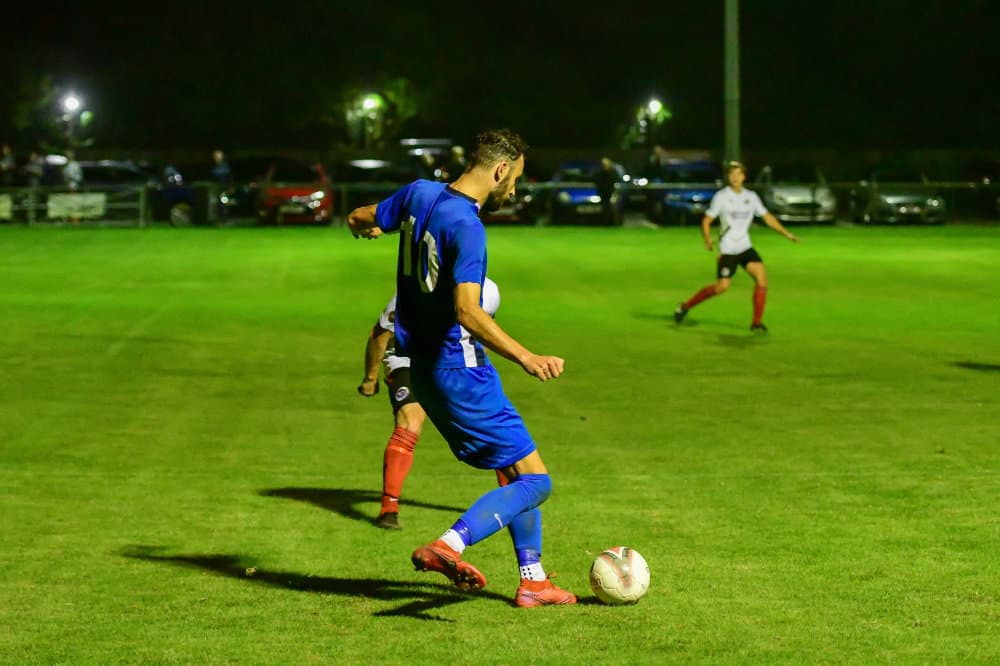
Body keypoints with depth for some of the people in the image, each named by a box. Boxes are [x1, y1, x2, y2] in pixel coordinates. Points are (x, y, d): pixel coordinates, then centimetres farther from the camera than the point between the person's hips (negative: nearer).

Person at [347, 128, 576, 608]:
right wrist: (526, 358, -38)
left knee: (514, 470, 18)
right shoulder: (466, 226, -22)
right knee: (534, 481, -6)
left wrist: (367, 226, 44)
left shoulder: (419, 193, 3)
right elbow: (468, 312, -32)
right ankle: (449, 546, -21)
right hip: (459, 369, -10)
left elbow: (359, 220, 20)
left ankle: (533, 581, 20)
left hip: (420, 362, 10)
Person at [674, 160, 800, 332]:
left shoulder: (751, 197, 7)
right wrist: (708, 240, -18)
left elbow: (768, 217, 12)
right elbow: (706, 221, -4)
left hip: (745, 247, 5)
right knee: (722, 286, -10)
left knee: (762, 277, -14)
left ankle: (757, 322, -8)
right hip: (727, 250, -5)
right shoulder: (721, 197, -7)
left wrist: (786, 233, 5)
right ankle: (685, 306, 10)